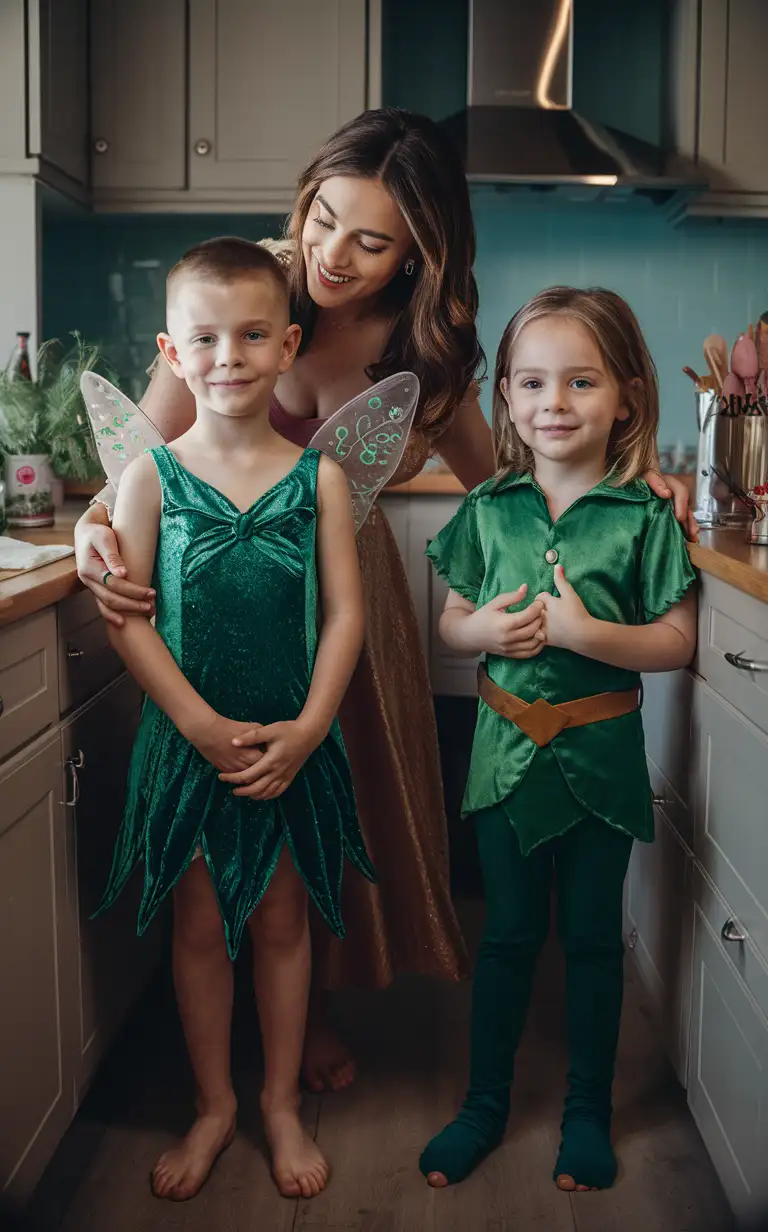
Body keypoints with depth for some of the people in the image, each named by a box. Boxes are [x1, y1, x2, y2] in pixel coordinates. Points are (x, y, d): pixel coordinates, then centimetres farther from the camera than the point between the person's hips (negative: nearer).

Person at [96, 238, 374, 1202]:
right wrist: (203, 724, -16)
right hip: (188, 740, 0)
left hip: (294, 743, 1)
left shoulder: (318, 477, -3)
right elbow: (126, 617, -9)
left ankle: (281, 1104, 33)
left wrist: (305, 728, -14)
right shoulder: (151, 474, -5)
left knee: (283, 921, 14)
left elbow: (344, 613, -4)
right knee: (200, 925, 12)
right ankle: (213, 1105, 33)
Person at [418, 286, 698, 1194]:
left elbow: (677, 642, -10)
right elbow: (450, 622, 7)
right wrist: (482, 631, -15)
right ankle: (485, 1103, 31)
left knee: (592, 938, 13)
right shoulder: (488, 510, 0)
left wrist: (588, 633, -24)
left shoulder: (643, 516, -8)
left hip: (599, 754, -2)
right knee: (508, 933, 14)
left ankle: (588, 1111, 32)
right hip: (506, 746, 2)